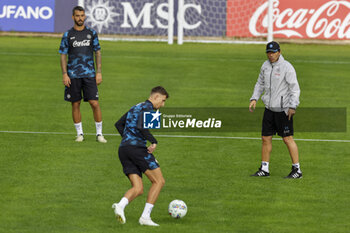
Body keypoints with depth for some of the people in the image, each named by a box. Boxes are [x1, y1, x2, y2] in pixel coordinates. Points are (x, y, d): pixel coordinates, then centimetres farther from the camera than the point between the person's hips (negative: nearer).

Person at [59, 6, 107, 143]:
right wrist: (64, 74, -5)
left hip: (89, 74, 0)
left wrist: (99, 72, 3)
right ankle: (79, 133, 14)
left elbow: (98, 53, 10)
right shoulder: (68, 35, 3)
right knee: (75, 104, 3)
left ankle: (99, 134, 2)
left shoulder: (92, 34, 6)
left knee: (94, 103, -6)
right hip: (73, 75, 0)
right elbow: (63, 55, 4)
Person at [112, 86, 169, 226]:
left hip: (123, 150, 9)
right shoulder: (147, 108, -4)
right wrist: (153, 141, -16)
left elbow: (119, 124, 28)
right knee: (159, 181, 1)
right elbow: (141, 127, -20)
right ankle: (145, 217, -8)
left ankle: (120, 206, -26)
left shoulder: (135, 108, 25)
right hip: (137, 148, -9)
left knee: (138, 189, 3)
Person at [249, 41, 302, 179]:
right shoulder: (265, 66, 8)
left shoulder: (287, 67, -12)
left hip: (283, 109, -7)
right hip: (269, 108, 7)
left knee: (288, 139, -5)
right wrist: (254, 99, 7)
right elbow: (260, 84, 20)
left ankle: (297, 170, 2)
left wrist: (293, 107, -21)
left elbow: (295, 88, -13)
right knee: (266, 138, 8)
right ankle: (264, 169, 17)